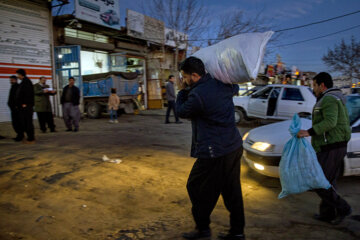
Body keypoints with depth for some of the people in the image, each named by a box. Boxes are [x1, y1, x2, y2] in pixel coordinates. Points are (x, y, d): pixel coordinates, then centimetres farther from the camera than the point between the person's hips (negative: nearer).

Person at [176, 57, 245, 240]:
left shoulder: (197, 95, -20)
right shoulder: (222, 84, 3)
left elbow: (181, 112, -3)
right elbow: (235, 89, 28)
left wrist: (182, 91, 11)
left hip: (215, 153, -8)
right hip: (234, 146, 8)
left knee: (196, 187, 11)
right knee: (232, 190, 17)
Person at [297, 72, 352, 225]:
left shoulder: (328, 99, -14)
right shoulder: (338, 99, 19)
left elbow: (330, 122, -28)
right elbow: (344, 123, 23)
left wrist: (309, 132, -34)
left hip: (330, 148, -11)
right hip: (339, 145, 11)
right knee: (329, 182, 15)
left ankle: (342, 208, 4)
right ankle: (327, 214, 22)